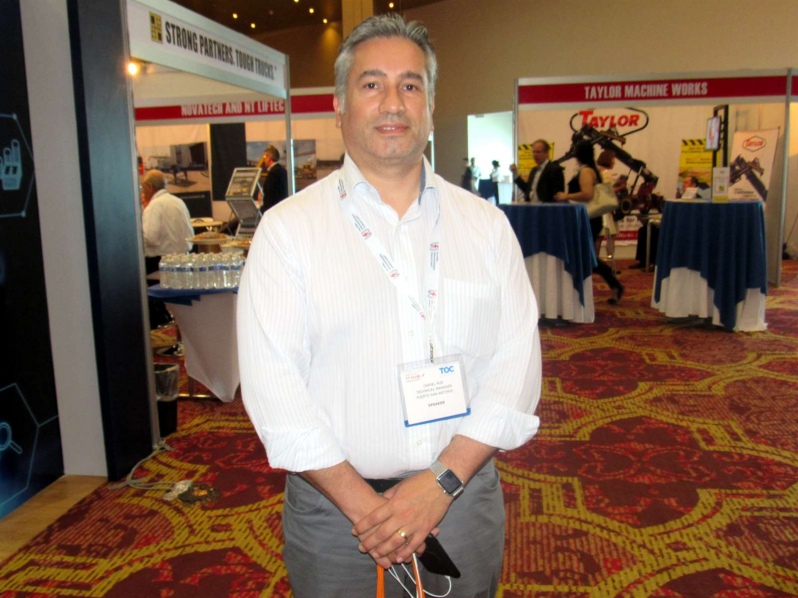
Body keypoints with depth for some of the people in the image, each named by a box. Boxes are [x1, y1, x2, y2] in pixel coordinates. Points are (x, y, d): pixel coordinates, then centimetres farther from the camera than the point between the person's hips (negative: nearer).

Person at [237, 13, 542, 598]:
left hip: (463, 499, 2)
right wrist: (361, 503, -15)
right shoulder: (288, 228, -5)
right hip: (333, 508, -2)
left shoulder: (486, 225, 2)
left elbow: (516, 359, -4)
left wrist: (442, 481, -13)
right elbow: (272, 380, -11)